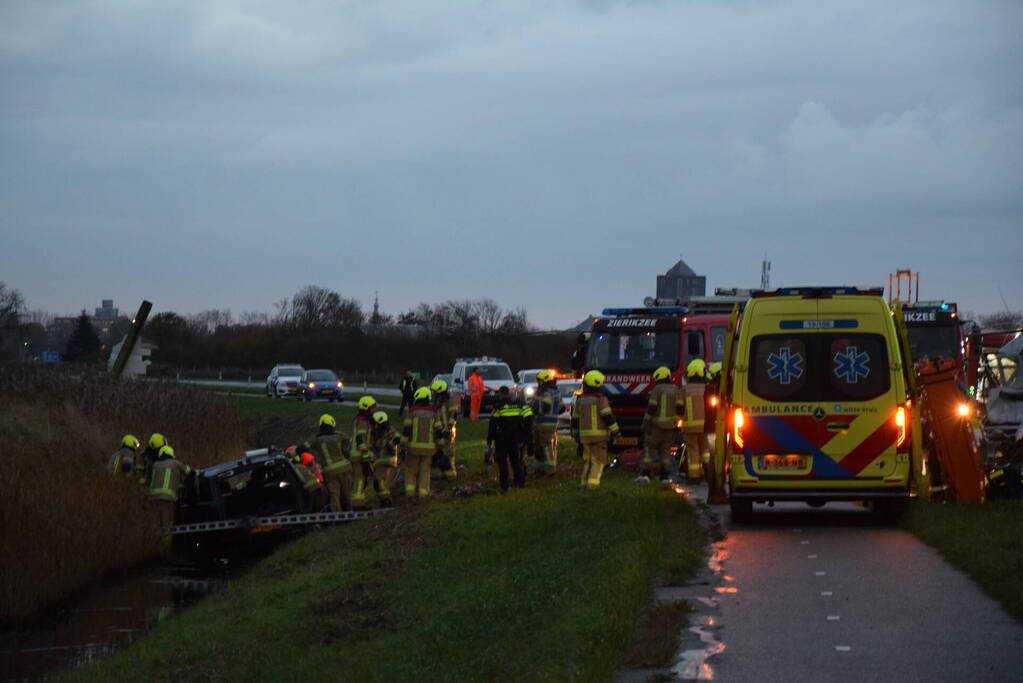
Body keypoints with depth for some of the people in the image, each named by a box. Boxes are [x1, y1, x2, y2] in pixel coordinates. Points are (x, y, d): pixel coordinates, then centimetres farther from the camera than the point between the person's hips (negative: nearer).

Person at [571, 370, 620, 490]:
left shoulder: (580, 400, 7)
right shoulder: (601, 399, -10)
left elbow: (575, 420, 13)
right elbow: (608, 417, -15)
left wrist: (576, 435, 24)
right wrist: (615, 431, -9)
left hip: (585, 435, 5)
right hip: (599, 434, -5)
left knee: (587, 459, 15)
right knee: (598, 460, -3)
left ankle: (585, 482, 13)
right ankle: (593, 481, -15)